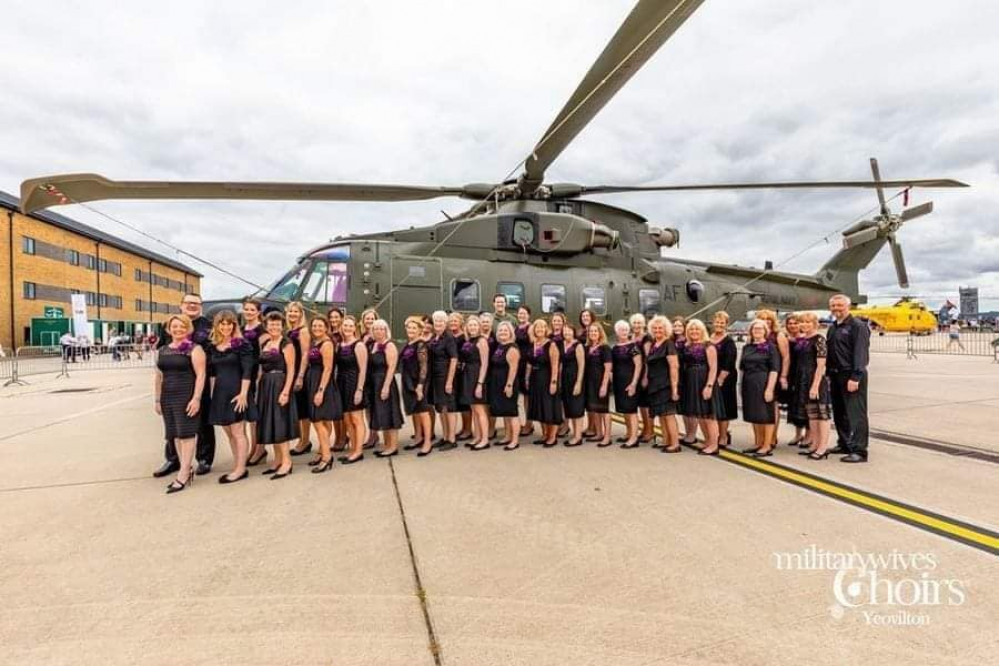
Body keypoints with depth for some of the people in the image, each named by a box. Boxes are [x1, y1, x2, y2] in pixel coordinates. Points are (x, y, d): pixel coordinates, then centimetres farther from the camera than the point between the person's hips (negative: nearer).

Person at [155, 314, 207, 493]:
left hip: (187, 397, -7)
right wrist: (157, 399, 15)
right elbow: (159, 377, 17)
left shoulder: (194, 349, -5)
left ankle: (183, 476, -2)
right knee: (175, 435, 10)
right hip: (168, 398, 7)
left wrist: (196, 398, -18)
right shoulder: (163, 350, 13)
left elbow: (200, 375, -12)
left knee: (186, 434, -5)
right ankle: (187, 470, 20)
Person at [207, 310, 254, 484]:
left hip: (236, 392, -7)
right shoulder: (213, 347, 10)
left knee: (238, 433, -2)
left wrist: (243, 393, -19)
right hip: (220, 393, 7)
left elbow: (247, 371, -13)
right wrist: (213, 392, 11)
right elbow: (212, 372, 16)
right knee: (229, 433, 12)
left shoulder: (242, 344, -8)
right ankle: (237, 467, 21)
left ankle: (241, 469, 6)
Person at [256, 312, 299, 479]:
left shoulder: (286, 344, -9)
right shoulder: (264, 344, 13)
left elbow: (291, 370, -13)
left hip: (280, 384, -8)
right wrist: (258, 388, 11)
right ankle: (278, 460, 20)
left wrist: (286, 391, -21)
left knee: (280, 422, -6)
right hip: (265, 385, 8)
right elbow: (261, 368, 16)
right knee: (271, 423, 11)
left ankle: (286, 461, 1)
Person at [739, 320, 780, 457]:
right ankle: (758, 444, 25)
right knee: (754, 415, 13)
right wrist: (743, 386, 12)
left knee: (766, 414, 0)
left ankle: (767, 446, 8)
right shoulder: (747, 347, 11)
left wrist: (770, 388, -19)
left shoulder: (770, 347, -6)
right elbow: (742, 368, 17)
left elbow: (774, 370, -12)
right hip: (749, 384, 6)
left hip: (764, 383, -6)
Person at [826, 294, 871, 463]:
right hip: (836, 375, 9)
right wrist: (828, 374, 12)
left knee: (855, 414, -6)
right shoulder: (832, 328, 16)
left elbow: (861, 353, -17)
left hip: (851, 376, -8)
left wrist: (855, 377, -22)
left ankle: (859, 451, -2)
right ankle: (844, 444, 28)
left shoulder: (857, 326, -10)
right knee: (839, 413, 15)